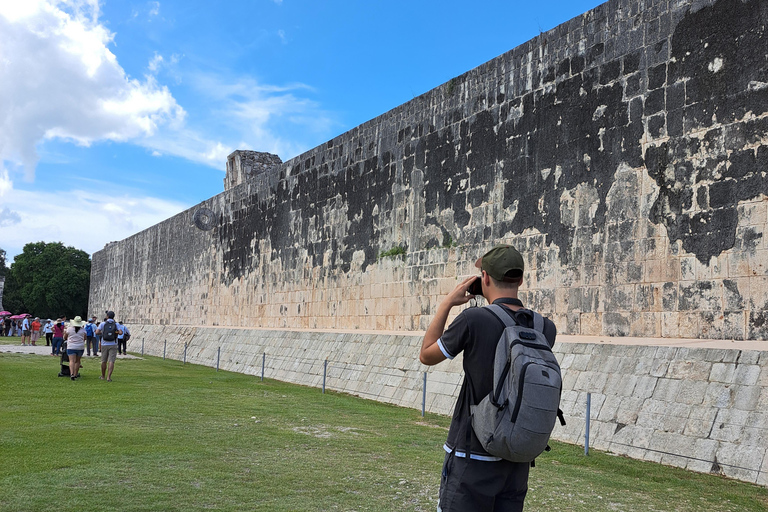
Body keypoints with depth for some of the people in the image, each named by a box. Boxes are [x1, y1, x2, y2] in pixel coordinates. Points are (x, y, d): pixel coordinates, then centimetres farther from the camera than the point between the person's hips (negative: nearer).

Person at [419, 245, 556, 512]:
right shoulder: (546, 329, -3)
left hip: (473, 455, -5)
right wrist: (500, 304, 15)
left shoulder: (474, 319, -18)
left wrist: (447, 303, 3)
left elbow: (426, 355, -3)